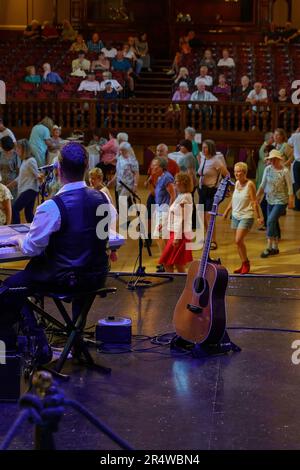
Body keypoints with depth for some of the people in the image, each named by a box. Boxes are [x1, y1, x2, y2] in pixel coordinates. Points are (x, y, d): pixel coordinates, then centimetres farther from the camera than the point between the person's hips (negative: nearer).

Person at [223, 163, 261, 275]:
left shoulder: (249, 184, -13)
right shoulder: (237, 183, 7)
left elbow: (254, 202, -14)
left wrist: (258, 217, -17)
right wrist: (227, 211, 24)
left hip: (246, 216, -7)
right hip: (236, 215, 7)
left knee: (239, 240, -15)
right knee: (237, 241, 9)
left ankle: (246, 263, 3)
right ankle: (244, 265, 20)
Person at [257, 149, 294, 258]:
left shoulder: (285, 171, -14)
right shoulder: (268, 169, 1)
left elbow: (290, 187, -10)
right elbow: (263, 184, 11)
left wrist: (291, 201, -11)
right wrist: (257, 196, 10)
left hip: (281, 201, -6)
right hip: (270, 200, 6)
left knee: (271, 221, -16)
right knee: (273, 223, 11)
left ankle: (269, 247, -11)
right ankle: (275, 247, 22)